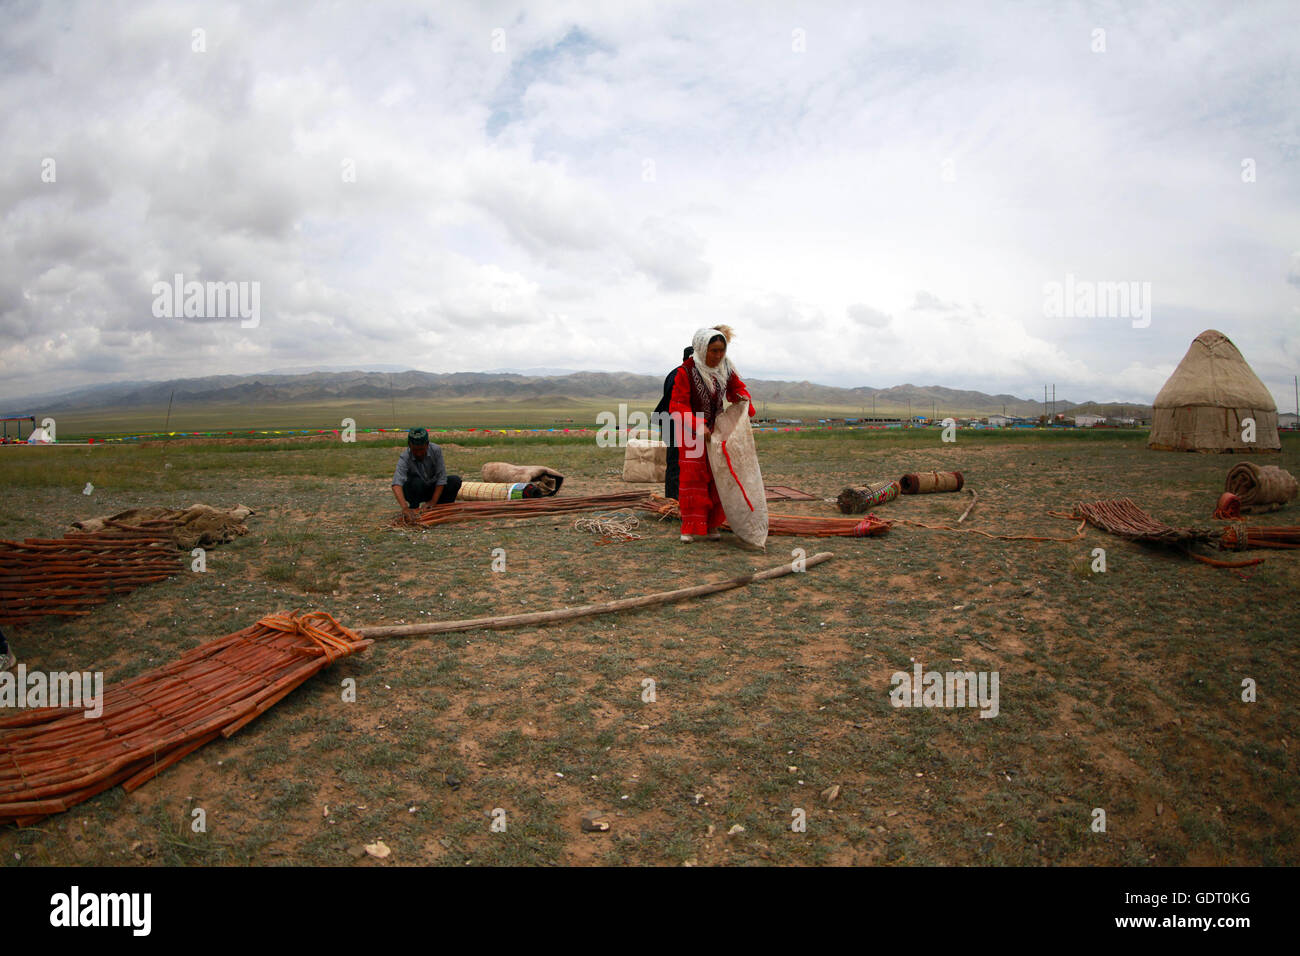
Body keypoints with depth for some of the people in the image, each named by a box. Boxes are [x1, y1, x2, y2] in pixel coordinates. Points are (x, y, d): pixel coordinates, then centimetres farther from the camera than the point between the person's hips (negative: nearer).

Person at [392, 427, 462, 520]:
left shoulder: (436, 450, -19)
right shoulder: (405, 458, -26)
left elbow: (441, 477, -19)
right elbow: (397, 484, -40)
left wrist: (433, 501, -28)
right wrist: (405, 507, -56)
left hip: (432, 489, 3)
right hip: (415, 491, -3)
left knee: (455, 480, -20)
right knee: (416, 482, -35)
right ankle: (413, 508, -10)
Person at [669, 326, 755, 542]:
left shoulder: (726, 369, -3)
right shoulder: (687, 371, -18)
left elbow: (737, 388, 12)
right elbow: (678, 405, -20)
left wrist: (744, 400, -13)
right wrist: (697, 426, -33)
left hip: (717, 431, 5)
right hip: (692, 434, -5)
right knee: (692, 477, -6)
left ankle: (712, 525, 13)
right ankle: (690, 527, 1)